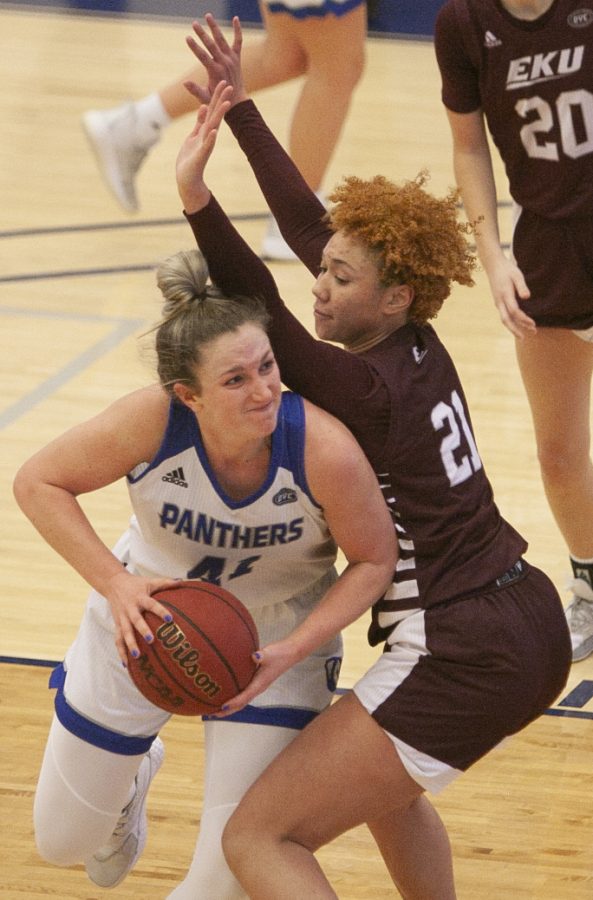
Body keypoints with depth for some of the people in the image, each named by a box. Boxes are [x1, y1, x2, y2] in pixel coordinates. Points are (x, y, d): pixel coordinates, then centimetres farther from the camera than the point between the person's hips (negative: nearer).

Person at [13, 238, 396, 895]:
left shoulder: (325, 450, -35)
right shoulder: (152, 421, -34)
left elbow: (374, 560, -17)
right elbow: (38, 481, -18)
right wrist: (116, 584, -30)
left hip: (279, 636, -1)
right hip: (146, 618, 1)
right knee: (62, 841, 18)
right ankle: (133, 777, 54)